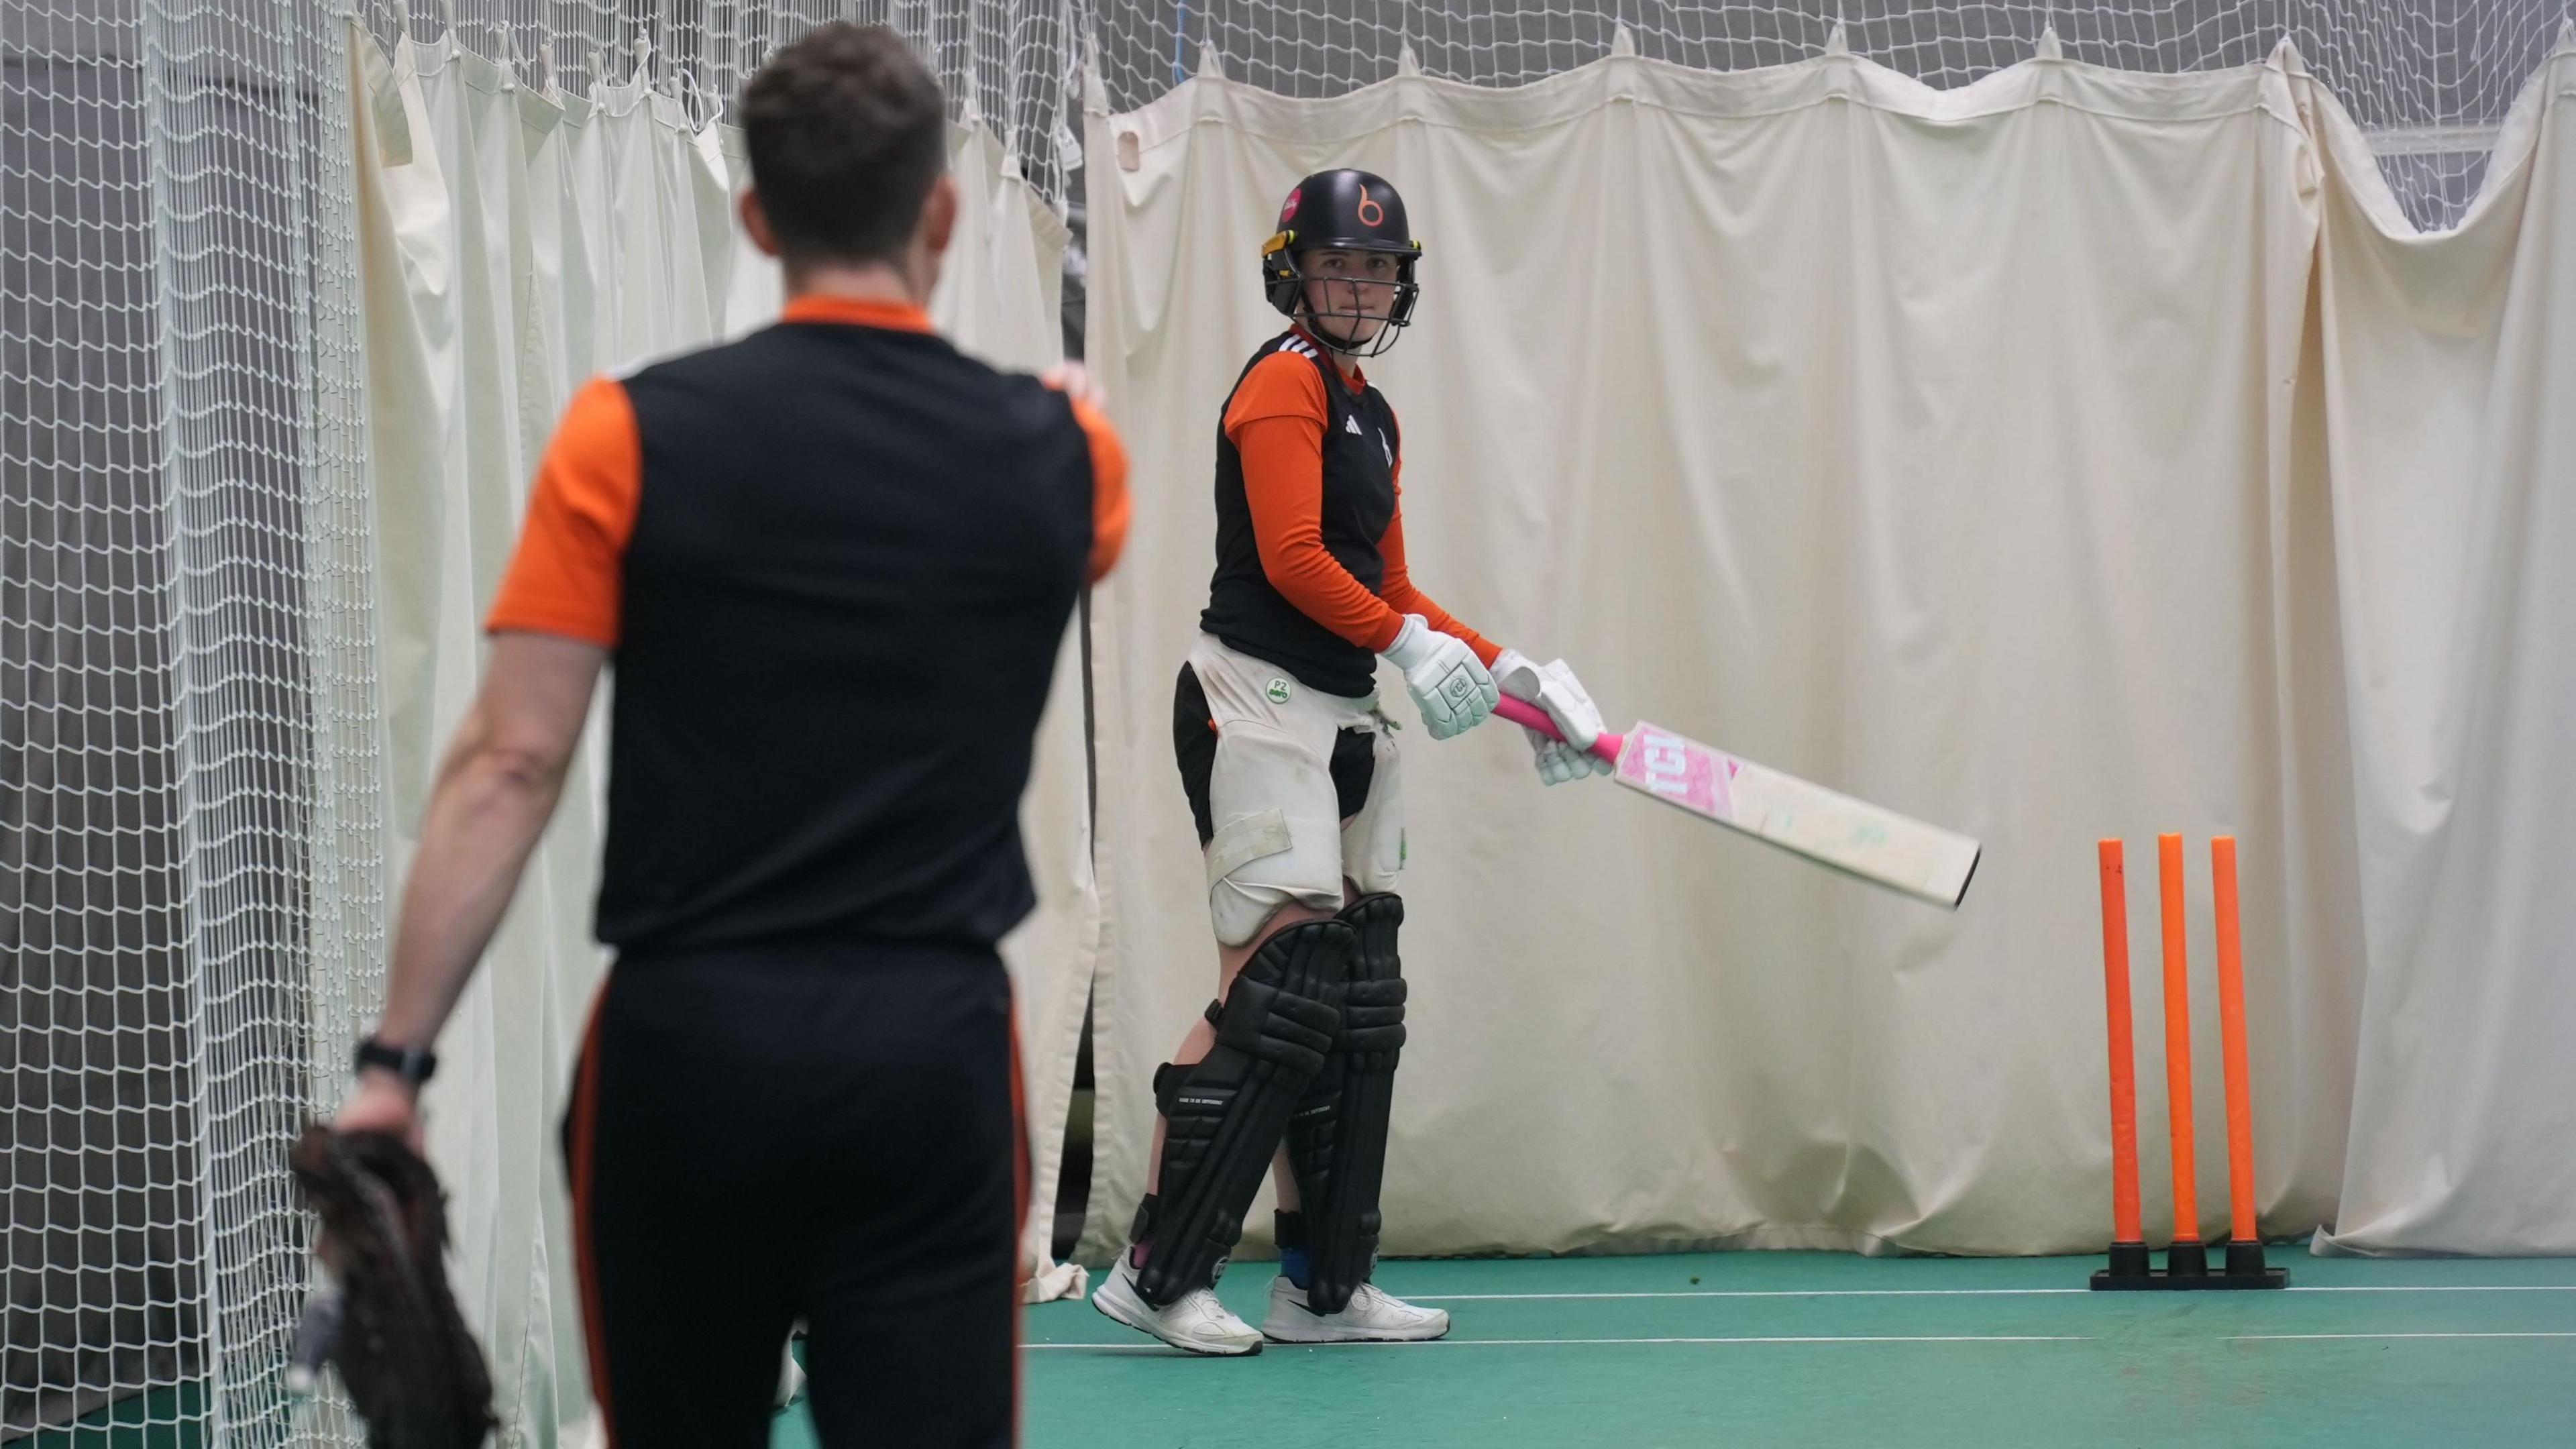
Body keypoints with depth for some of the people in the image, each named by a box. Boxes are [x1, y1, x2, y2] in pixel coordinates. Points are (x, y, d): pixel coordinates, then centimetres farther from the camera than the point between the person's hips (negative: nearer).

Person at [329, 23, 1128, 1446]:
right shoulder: (1062, 458, 3)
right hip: (931, 1052, 0)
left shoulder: (630, 437, -4)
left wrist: (395, 1057, -4)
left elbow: (509, 765, -8)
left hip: (686, 1043, 0)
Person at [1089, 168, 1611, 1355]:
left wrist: (1511, 676, 16)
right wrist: (1407, 644, -26)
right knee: (1277, 978, -16)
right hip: (1257, 707, -9)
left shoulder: (1372, 416, 21)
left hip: (1344, 722, 10)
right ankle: (1158, 1272, -14)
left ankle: (1324, 1288, 12)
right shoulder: (1286, 383, -7)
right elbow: (1292, 557, -18)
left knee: (1355, 1007, 7)